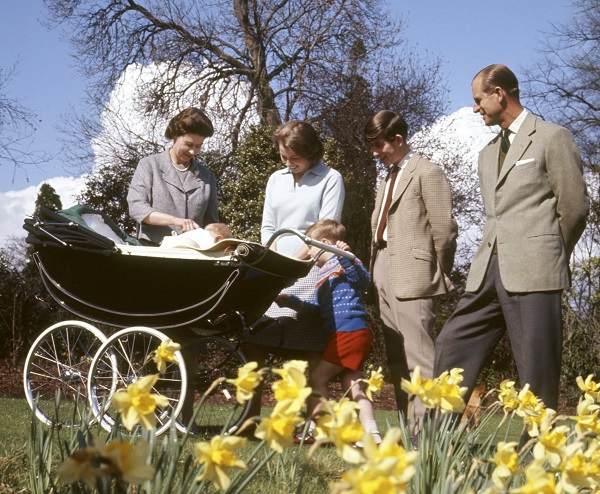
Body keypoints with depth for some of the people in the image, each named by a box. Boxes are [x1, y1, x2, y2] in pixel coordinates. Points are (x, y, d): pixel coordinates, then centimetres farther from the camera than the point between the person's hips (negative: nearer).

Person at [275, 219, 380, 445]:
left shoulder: (341, 262, -5)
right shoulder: (325, 272, 22)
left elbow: (363, 280, -23)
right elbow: (318, 307, 27)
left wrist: (346, 257, -34)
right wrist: (292, 301, 23)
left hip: (349, 332, -10)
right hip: (341, 335, 10)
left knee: (317, 377, -5)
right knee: (352, 386, 6)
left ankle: (315, 429, -1)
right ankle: (371, 435, 4)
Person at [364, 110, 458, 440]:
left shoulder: (426, 172, -4)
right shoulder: (389, 178, 21)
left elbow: (444, 229, -8)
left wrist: (439, 275, -2)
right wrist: (377, 269, 10)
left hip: (412, 274, -9)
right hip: (384, 273, 9)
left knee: (418, 355, -12)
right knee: (396, 358, 9)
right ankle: (408, 430, 15)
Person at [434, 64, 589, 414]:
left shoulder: (552, 138, 1)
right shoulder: (489, 153, 23)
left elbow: (575, 206, -1)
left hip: (534, 272, -7)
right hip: (489, 270, 7)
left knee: (537, 372, -4)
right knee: (451, 350, 3)